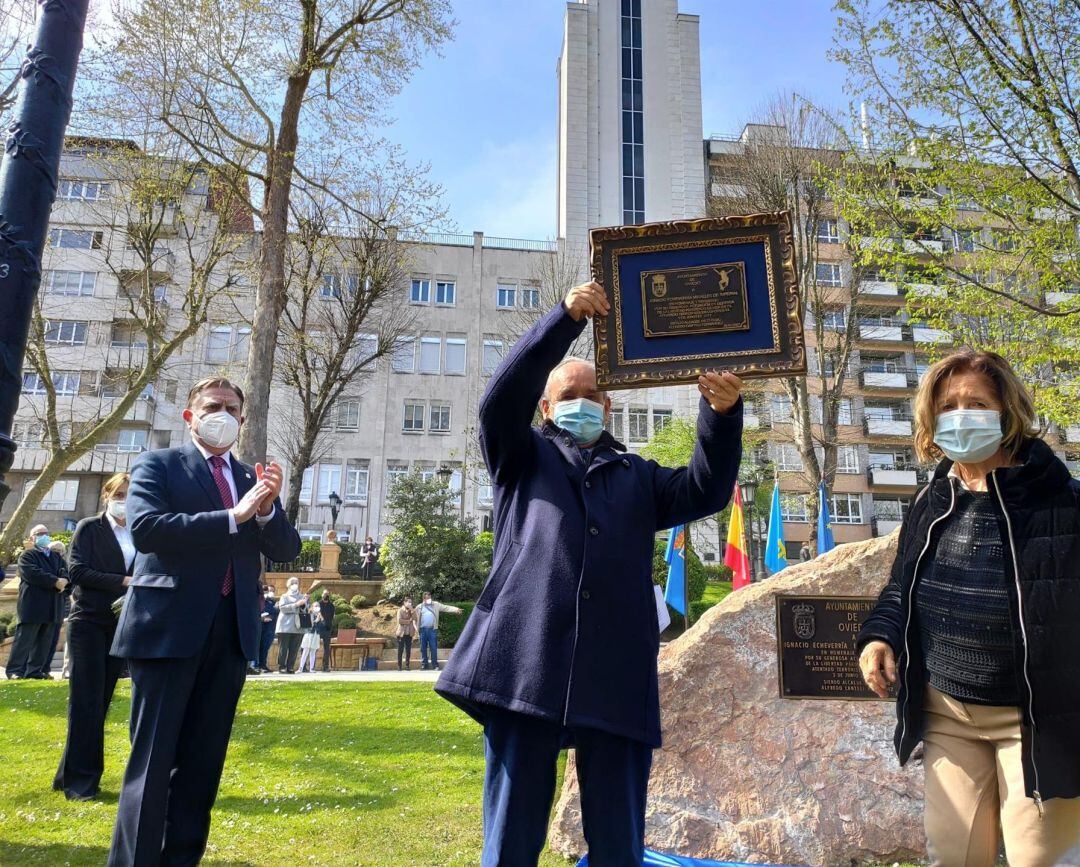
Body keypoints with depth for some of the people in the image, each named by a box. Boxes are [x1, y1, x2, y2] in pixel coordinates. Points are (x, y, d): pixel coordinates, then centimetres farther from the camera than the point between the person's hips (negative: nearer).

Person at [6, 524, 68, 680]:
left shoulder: (57, 556, 22)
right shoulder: (27, 555, 2)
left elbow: (66, 571, 8)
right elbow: (32, 573, -15)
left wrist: (64, 580, -16)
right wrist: (55, 582, -20)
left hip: (53, 607, 6)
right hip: (32, 606, -6)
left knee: (45, 642, 6)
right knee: (24, 640, -4)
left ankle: (35, 671, 12)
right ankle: (15, 671, 2)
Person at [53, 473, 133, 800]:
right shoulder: (89, 528, 0)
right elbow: (77, 570, -10)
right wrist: (122, 581, -16)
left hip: (120, 624, 4)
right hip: (88, 621, -4)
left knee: (101, 701, 8)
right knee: (86, 700, -6)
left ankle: (72, 773, 19)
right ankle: (80, 779, 0)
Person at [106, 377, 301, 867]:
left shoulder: (253, 479, 15)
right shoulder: (157, 465, 3)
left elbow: (287, 550, 9)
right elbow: (144, 528, -15)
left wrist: (267, 509, -11)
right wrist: (233, 517, -18)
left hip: (232, 629, 5)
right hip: (169, 626, -4)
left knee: (203, 758, 10)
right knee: (153, 757, -2)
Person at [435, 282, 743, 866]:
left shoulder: (637, 477, 24)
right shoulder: (523, 458, 17)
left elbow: (705, 491, 9)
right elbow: (502, 398, -1)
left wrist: (722, 416, -8)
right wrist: (567, 318, -9)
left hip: (617, 676, 2)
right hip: (525, 665, -2)